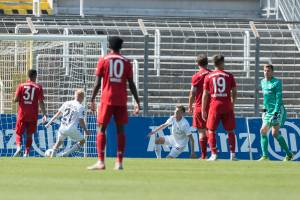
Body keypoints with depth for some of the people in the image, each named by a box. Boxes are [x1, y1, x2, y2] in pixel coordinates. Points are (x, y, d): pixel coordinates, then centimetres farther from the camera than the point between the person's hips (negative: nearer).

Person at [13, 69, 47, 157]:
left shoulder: (21, 86, 1)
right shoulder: (38, 87, -1)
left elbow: (16, 99, -5)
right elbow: (41, 102, -6)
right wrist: (44, 114, -5)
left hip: (22, 114, 0)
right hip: (33, 116, 0)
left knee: (19, 133, 9)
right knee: (29, 135, 10)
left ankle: (19, 147, -18)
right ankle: (26, 153, 1)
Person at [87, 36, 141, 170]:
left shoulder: (103, 60, 2)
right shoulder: (126, 62, 8)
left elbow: (97, 82, -3)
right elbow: (131, 84, 5)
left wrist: (92, 100, 1)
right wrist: (137, 102, 8)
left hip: (107, 99, -2)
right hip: (121, 101, 2)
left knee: (101, 129, 0)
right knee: (120, 129, 7)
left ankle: (101, 162, -11)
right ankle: (119, 162, 3)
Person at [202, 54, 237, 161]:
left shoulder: (208, 77, 3)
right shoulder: (229, 76, 3)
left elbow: (205, 94, 2)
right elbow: (234, 92, 4)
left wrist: (203, 110, 6)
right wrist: (232, 104, 18)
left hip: (215, 105, -1)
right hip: (227, 106, 1)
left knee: (211, 131, 6)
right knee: (230, 131, 9)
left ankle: (214, 154, -3)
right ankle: (232, 154, 3)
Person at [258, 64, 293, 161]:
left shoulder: (277, 82, -10)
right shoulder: (263, 82, 13)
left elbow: (278, 98, -16)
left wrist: (276, 112, -22)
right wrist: (264, 108, 22)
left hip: (278, 110, -8)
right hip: (268, 111, 8)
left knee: (275, 133, -15)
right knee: (263, 131, 0)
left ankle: (289, 154, -6)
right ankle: (265, 156, 5)